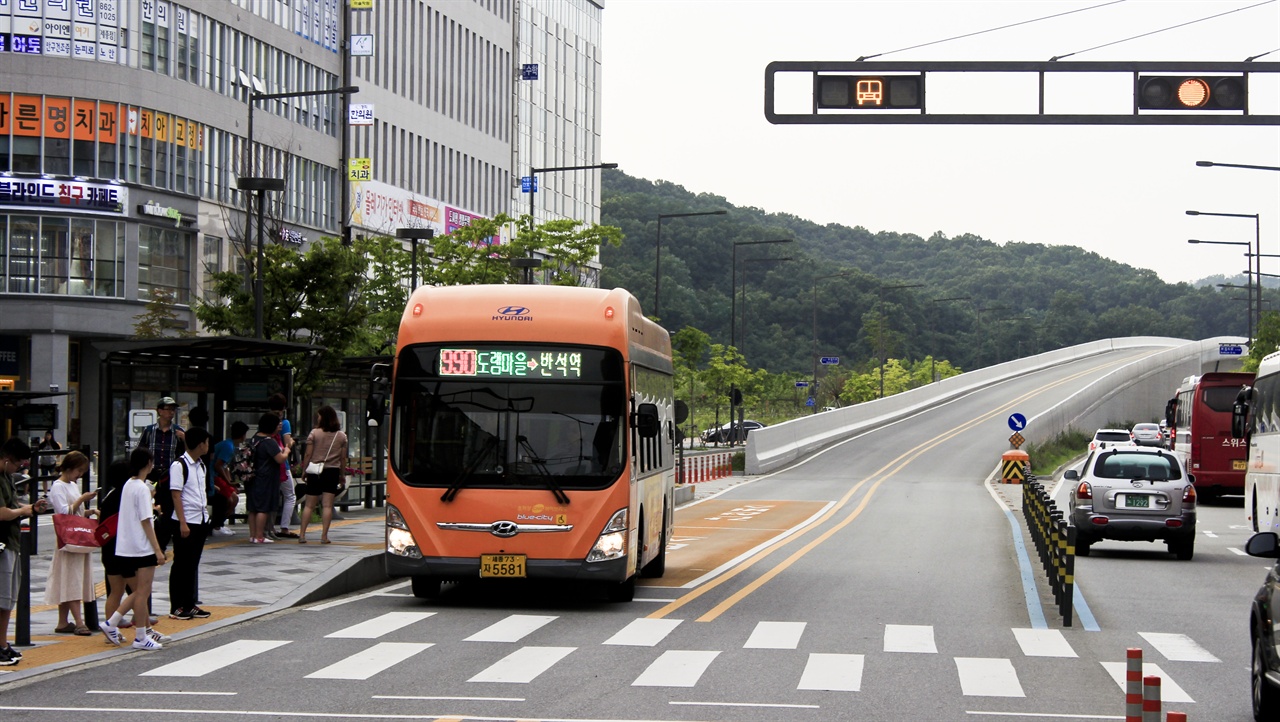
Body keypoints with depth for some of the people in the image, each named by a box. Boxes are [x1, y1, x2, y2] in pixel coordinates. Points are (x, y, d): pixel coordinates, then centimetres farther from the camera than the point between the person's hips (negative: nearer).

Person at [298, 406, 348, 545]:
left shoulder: (314, 433, -4)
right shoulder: (341, 436, 3)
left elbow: (308, 455, -5)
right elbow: (343, 458, 4)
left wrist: (304, 470, 4)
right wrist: (342, 475, 13)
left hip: (315, 471, -1)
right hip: (332, 471, 1)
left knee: (309, 505, 6)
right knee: (327, 505, 0)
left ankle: (302, 534, 3)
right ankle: (324, 536, -4)